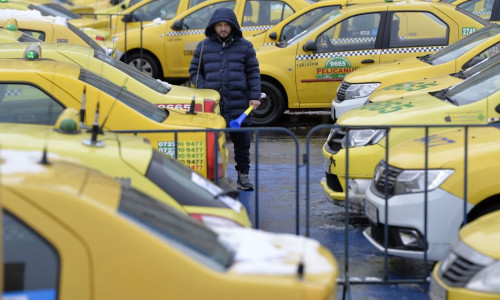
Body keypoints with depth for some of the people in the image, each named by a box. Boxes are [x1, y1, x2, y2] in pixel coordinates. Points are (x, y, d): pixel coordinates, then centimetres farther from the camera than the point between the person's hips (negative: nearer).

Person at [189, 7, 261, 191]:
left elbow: (253, 72, 9)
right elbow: (194, 70, 14)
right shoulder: (204, 47, 9)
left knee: (242, 141, 3)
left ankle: (243, 176, 15)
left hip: (238, 103, 0)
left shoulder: (244, 46, 8)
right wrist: (203, 90, -2)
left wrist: (254, 96, 0)